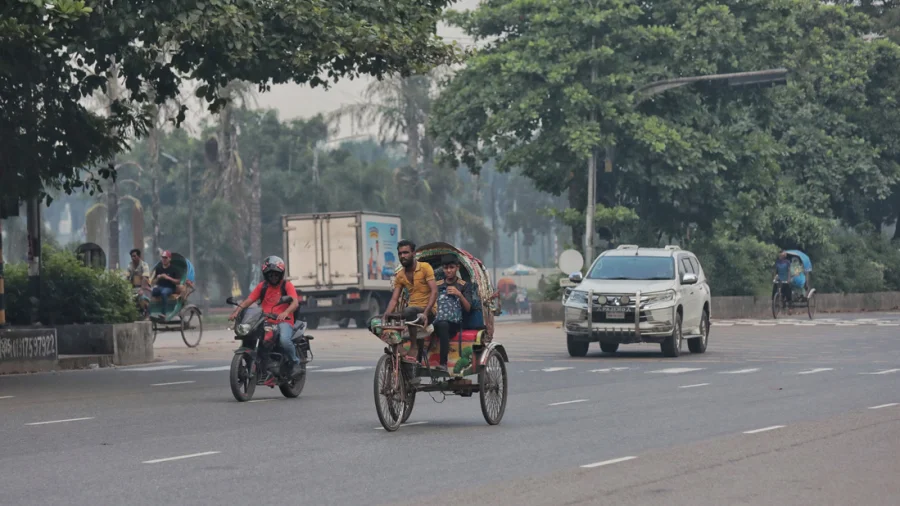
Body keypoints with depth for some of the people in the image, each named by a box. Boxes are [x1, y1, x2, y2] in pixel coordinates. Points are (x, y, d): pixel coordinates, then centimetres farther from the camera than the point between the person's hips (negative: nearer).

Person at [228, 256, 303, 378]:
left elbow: (295, 303, -13)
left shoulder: (287, 286, 4)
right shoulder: (262, 286, 14)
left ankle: (296, 363, -9)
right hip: (265, 322, 4)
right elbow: (248, 300, 5)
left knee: (284, 340, -33)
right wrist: (236, 311, -14)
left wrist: (285, 312, -34)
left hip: (284, 322, -4)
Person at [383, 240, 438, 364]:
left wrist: (425, 313, -27)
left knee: (409, 311, -39)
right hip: (412, 309, 6)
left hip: (427, 311, -6)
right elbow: (394, 299, 6)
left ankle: (414, 347, -28)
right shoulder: (400, 275, 10)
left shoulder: (425, 268, -6)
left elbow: (434, 291, -15)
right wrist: (386, 315, -14)